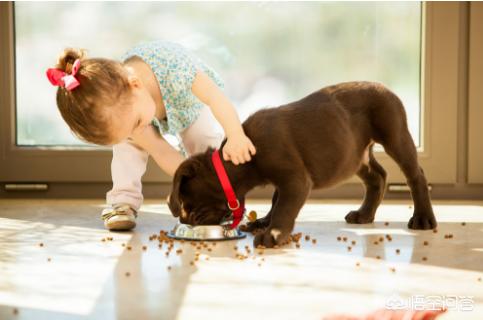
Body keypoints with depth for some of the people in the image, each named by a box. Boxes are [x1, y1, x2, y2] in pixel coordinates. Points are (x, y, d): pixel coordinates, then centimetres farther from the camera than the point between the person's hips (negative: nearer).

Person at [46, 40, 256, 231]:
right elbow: (162, 152, -31)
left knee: (209, 144, -22)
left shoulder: (171, 65, -50)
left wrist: (235, 136, -64)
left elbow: (216, 97, -51)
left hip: (194, 106, -1)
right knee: (126, 139, -22)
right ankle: (123, 201, -13)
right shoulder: (118, 108, -36)